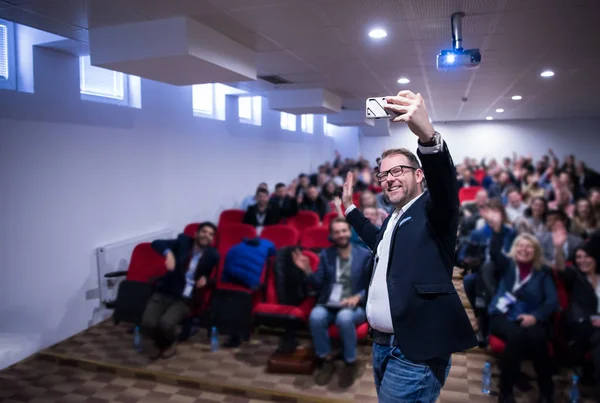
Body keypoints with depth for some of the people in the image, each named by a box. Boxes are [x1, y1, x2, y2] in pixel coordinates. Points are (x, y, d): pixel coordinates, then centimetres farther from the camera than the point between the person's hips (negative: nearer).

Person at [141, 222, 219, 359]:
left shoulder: (212, 255, 2)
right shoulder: (183, 241, 2)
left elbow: (211, 276, 14)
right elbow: (156, 243, -8)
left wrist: (205, 279, -10)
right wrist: (168, 253, -28)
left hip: (185, 299, -1)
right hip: (164, 293, 1)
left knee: (166, 324, -28)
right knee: (147, 323, -23)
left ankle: (168, 344, 9)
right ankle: (155, 343, 13)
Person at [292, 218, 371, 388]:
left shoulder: (365, 255, 3)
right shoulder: (326, 254, 10)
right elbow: (318, 285, 8)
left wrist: (357, 297, -18)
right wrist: (307, 270, -9)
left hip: (355, 306, -2)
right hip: (328, 305, 2)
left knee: (344, 317, -37)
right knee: (315, 316, -31)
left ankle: (350, 362, -11)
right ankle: (326, 360, -7)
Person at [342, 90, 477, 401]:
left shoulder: (432, 209, -8)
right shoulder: (394, 217, 16)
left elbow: (445, 183, -30)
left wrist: (427, 135, -48)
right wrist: (349, 206, 33)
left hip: (414, 352, -9)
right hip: (381, 344, 9)